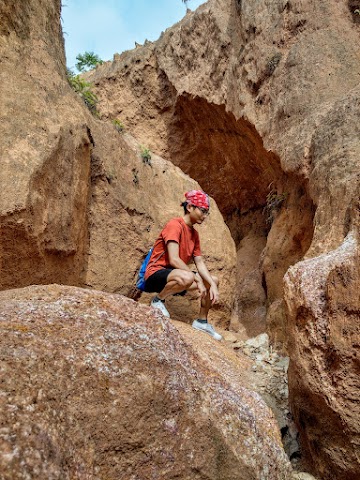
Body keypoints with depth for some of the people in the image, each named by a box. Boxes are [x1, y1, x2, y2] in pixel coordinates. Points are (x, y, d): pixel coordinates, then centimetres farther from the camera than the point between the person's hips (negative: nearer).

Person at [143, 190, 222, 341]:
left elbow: (200, 263, 5)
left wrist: (212, 285, -9)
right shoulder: (175, 225, -17)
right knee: (187, 277, -39)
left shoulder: (194, 233, 10)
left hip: (174, 273, 9)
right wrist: (198, 280, -22)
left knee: (213, 281, 9)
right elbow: (173, 260, -26)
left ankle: (202, 321, 18)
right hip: (155, 274, -9)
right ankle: (158, 300, -11)